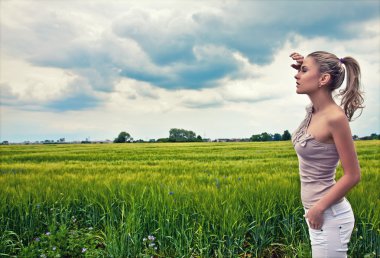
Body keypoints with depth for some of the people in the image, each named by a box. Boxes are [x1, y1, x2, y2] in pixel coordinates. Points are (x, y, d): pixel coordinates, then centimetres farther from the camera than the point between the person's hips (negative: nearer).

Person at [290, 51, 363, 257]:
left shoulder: (335, 117, -21)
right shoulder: (314, 111, 0)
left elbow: (353, 175, -17)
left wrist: (319, 208, -17)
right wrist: (303, 70, 6)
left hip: (329, 215, -8)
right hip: (320, 210, 9)